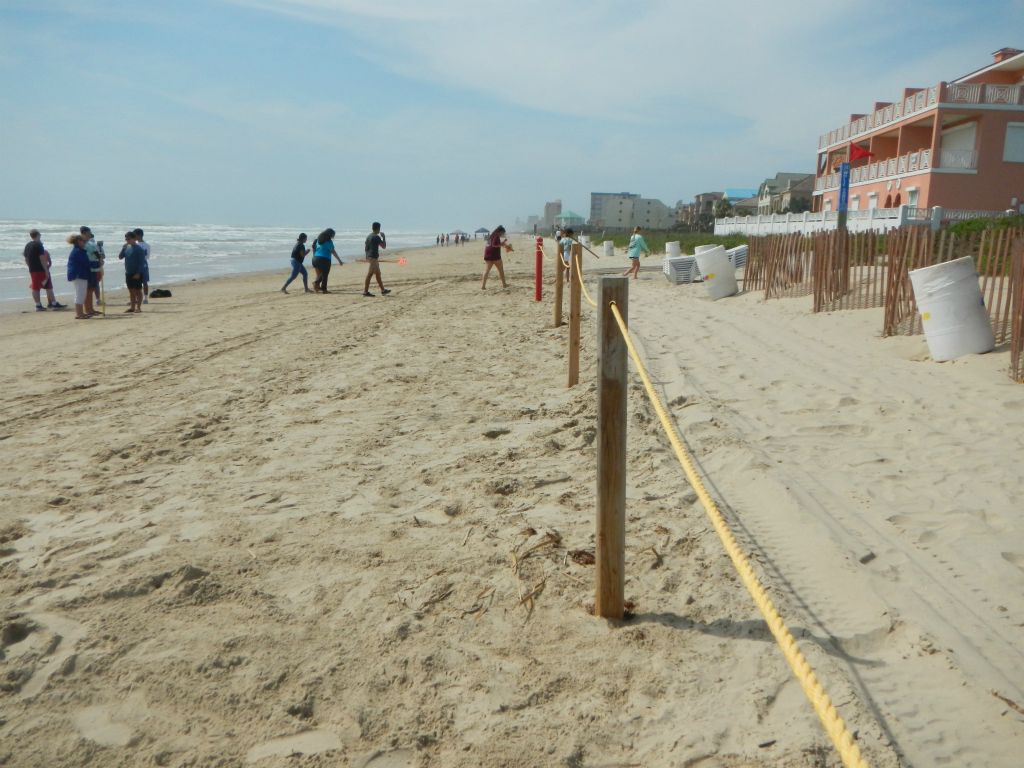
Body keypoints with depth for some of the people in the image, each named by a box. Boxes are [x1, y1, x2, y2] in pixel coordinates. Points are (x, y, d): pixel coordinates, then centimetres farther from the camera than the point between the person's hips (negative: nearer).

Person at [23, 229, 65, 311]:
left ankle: (38, 305, 7)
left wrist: (30, 267, 22)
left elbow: (26, 259, 15)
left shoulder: (27, 245, 12)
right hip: (41, 270, -7)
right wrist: (46, 270, -17)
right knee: (48, 287, -2)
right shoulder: (39, 245, -12)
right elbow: (42, 259, -17)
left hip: (32, 270, 7)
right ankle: (54, 304, -1)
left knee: (35, 288, 6)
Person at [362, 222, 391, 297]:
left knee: (378, 274, 12)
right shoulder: (377, 237, -13)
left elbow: (365, 248, 16)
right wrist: (383, 237, 2)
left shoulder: (368, 236, 13)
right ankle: (365, 291, 0)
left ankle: (383, 290, 15)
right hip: (374, 258, -9)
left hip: (369, 257, 9)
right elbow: (384, 246, -9)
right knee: (369, 274, -4)